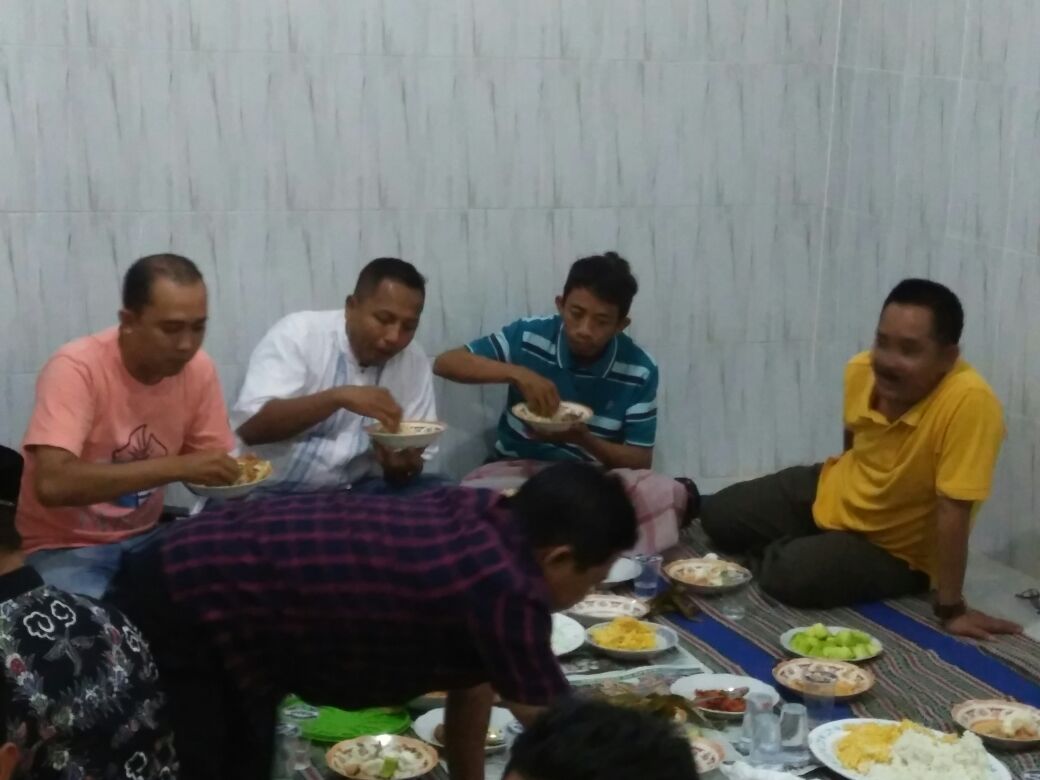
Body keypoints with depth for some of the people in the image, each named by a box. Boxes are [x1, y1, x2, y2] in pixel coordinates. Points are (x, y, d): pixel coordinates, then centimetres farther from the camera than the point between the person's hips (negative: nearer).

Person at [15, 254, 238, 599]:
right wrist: (177, 466, -38)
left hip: (144, 537, 5)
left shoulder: (198, 369, -7)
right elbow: (52, 484, -35)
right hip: (67, 547, -5)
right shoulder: (77, 368, -23)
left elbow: (207, 464, 3)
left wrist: (232, 478, -21)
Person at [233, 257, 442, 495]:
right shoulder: (298, 333, -11)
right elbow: (249, 427, -22)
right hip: (273, 490, -4)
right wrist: (338, 397, -31)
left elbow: (414, 458, 4)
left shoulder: (416, 362, 1)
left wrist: (402, 465, -20)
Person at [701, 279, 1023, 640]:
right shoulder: (861, 370, -17)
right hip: (829, 493, 6)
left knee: (789, 576, -26)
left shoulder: (969, 403, -37)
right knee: (717, 516, 7)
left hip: (892, 551, -6)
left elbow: (953, 511, -33)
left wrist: (951, 608, -27)